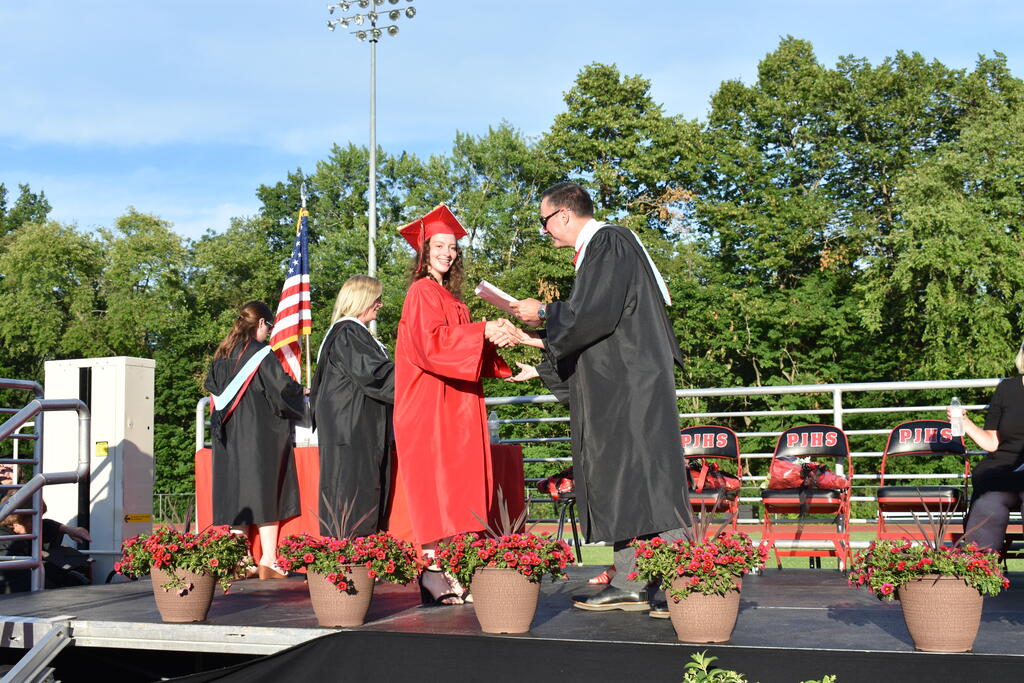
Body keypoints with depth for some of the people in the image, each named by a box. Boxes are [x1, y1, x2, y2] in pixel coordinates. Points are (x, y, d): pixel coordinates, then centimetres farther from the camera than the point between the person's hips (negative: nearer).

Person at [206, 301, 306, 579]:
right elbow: (283, 388, -12)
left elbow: (213, 389, 18)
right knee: (265, 491, -3)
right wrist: (299, 394, 7)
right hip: (260, 432, -6)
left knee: (236, 493, 8)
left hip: (229, 438, 6)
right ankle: (268, 560, -7)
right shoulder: (261, 353, -10)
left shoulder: (221, 355, 10)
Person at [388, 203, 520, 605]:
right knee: (434, 484, -13)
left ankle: (449, 571, 4)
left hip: (453, 405, 9)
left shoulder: (451, 297, 22)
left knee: (457, 484, 4)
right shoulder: (422, 292, -5)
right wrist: (483, 331, -21)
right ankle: (433, 575, -14)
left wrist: (494, 341, 2)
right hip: (429, 405, -9)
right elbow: (431, 343, -18)